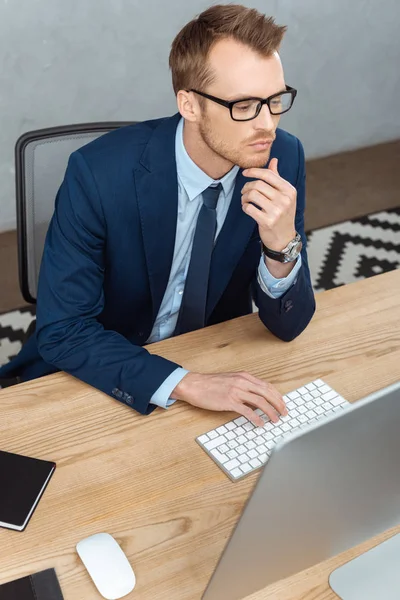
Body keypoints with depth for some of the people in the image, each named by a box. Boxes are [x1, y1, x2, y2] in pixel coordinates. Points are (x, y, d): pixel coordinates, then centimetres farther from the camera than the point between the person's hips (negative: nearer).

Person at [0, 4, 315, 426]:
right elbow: (61, 330, -22)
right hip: (107, 376, -2)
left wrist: (283, 246, -30)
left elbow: (287, 326, -10)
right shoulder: (99, 173, -25)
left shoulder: (284, 157, -14)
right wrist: (185, 384, -33)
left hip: (219, 366, 3)